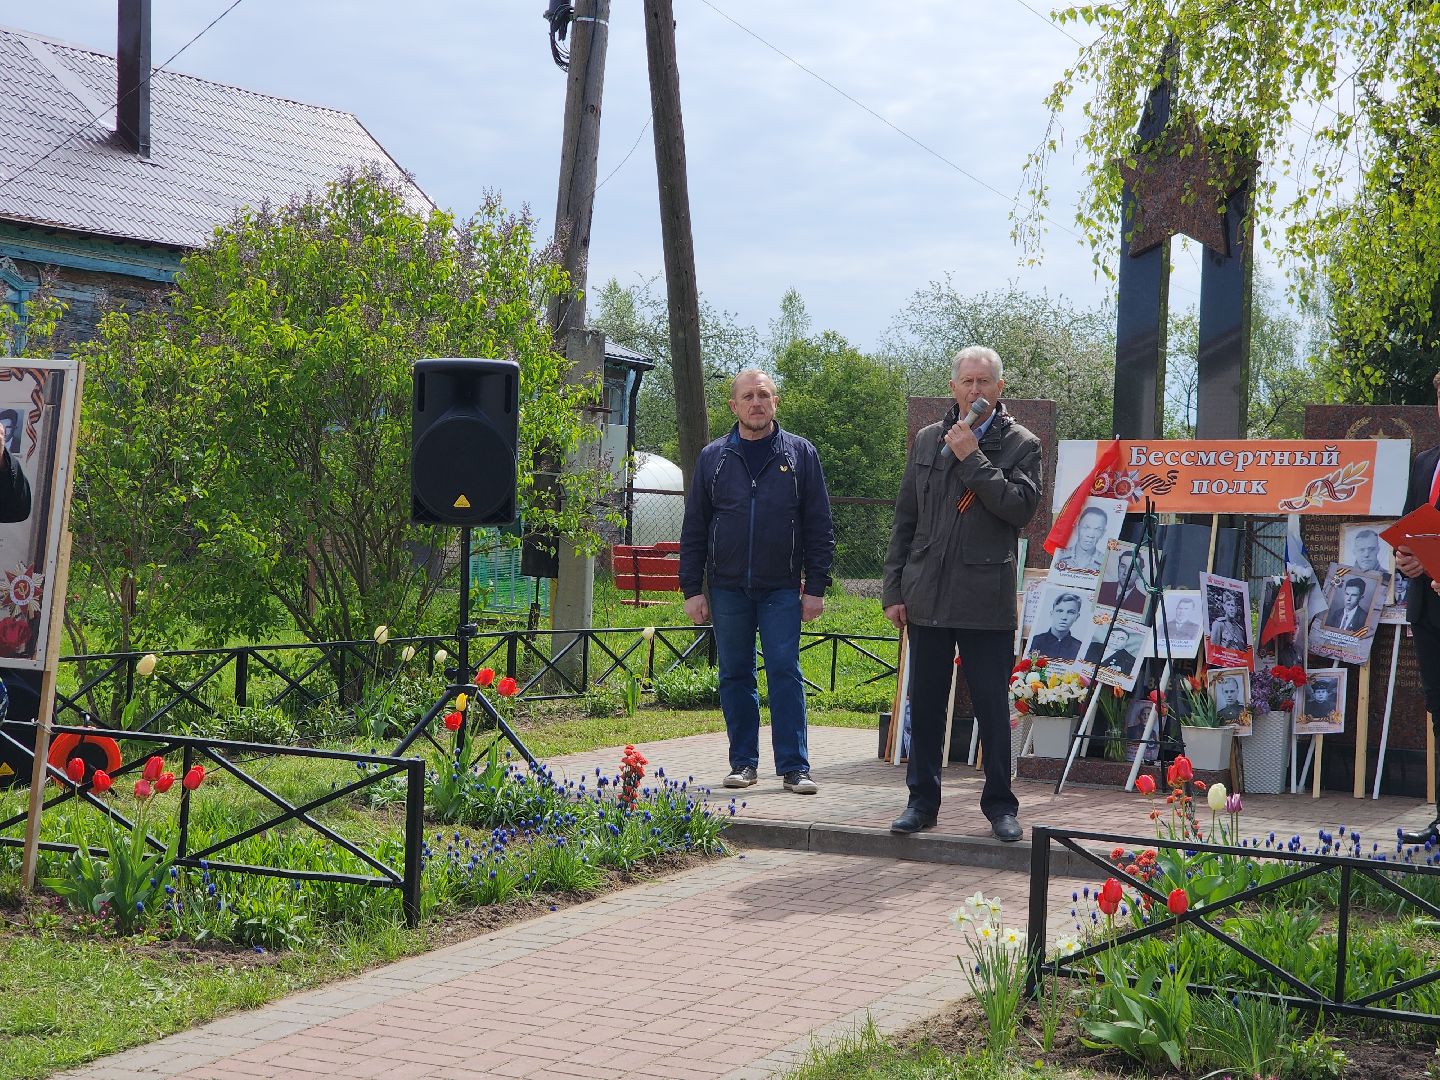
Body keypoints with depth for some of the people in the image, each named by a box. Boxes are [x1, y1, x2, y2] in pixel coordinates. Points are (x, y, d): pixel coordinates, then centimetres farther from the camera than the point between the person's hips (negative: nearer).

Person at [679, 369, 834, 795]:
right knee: (735, 677, 6)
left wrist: (815, 587, -2)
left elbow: (820, 527, 4)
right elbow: (693, 530, 9)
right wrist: (692, 589, 2)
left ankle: (794, 767, -3)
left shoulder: (800, 454, 4)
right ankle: (743, 763, 15)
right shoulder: (713, 458, 7)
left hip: (782, 588, -2)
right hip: (727, 588, 2)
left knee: (785, 674, -6)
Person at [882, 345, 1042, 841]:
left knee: (992, 706, 2)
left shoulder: (1021, 446, 2)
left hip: (987, 600, -3)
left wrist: (972, 458, -14)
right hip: (927, 597, 3)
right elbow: (904, 520, 14)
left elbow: (1021, 507, -14)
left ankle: (1000, 805, 13)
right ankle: (922, 801, 18)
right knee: (925, 704, 8)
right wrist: (894, 590, 8)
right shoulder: (927, 441, 12)